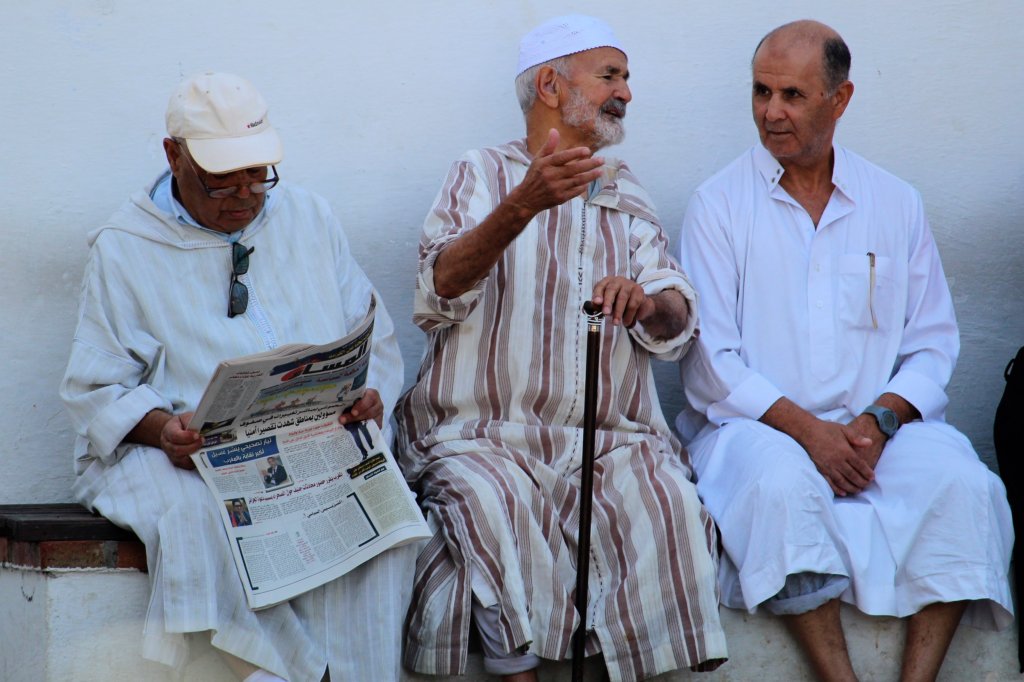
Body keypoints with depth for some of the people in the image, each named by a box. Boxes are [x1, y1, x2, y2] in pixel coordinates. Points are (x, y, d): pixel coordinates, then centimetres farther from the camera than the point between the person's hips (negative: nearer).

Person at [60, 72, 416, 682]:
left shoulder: (310, 219, 18)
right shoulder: (125, 248, 8)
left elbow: (377, 343, 17)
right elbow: (96, 388, 4)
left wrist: (370, 394, -7)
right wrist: (160, 427, -18)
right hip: (186, 452, -2)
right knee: (197, 516, -38)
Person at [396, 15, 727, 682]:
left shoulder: (628, 195, 21)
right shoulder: (482, 175, 9)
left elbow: (677, 325, 7)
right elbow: (440, 290, -12)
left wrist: (648, 304, -18)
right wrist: (523, 206, -28)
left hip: (612, 439, 3)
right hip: (488, 434, -3)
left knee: (668, 504, -26)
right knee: (496, 508, -33)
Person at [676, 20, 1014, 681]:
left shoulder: (897, 204, 11)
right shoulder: (720, 204, 3)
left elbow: (933, 345, 9)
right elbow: (710, 360, -3)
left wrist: (880, 420, -10)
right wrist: (805, 428, -15)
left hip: (877, 430, 3)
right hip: (755, 427, -2)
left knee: (963, 483, -26)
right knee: (781, 482, -36)